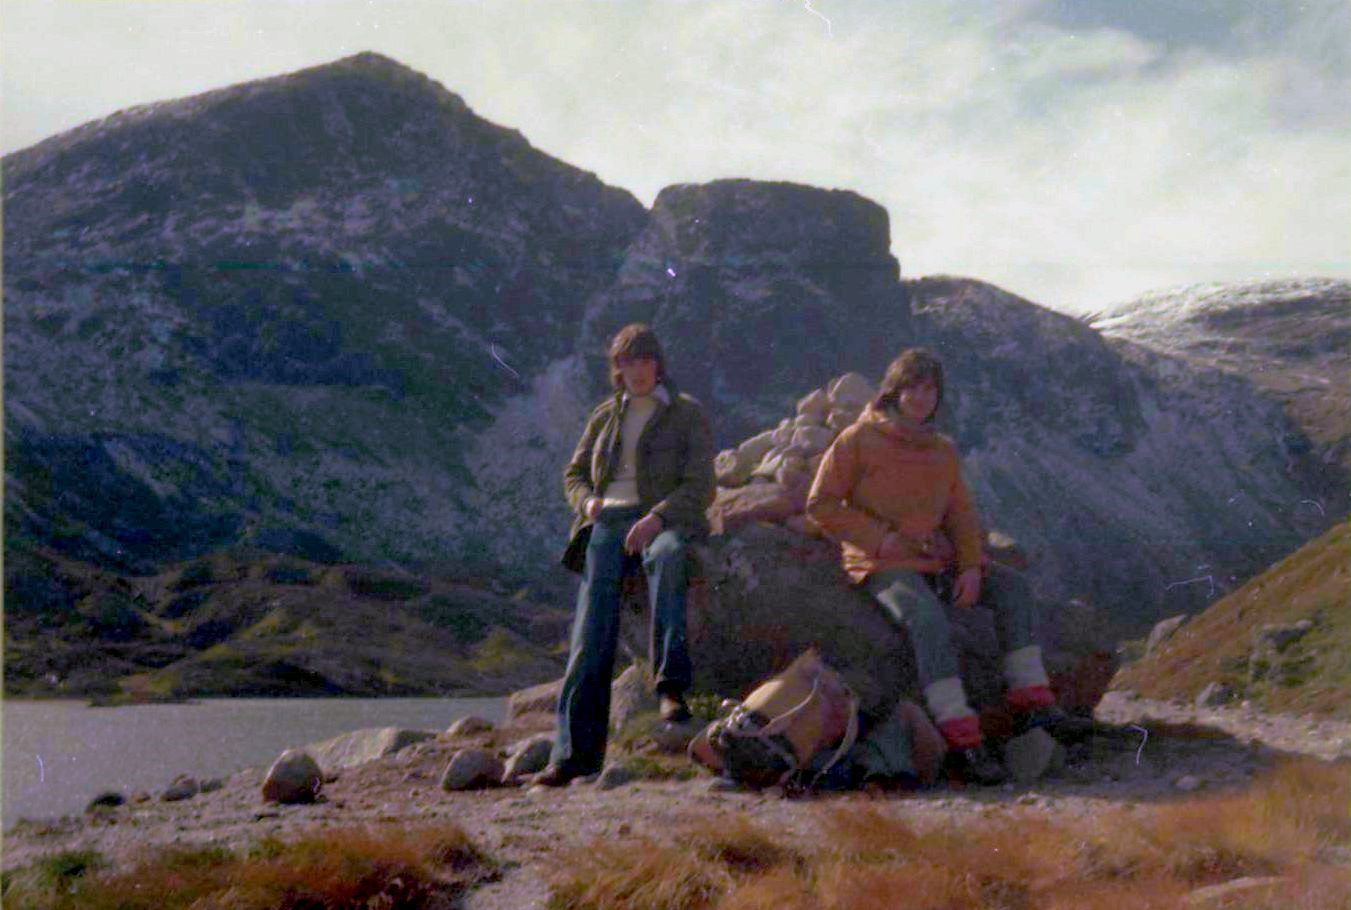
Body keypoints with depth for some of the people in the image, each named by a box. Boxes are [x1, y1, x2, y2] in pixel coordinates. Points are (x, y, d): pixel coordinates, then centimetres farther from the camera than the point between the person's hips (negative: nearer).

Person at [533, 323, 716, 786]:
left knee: (665, 557, -42)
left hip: (665, 520, -3)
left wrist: (658, 517, -18)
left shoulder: (688, 414, 9)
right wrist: (588, 501, 3)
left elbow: (700, 486, -1)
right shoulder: (606, 416, 22)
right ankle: (576, 749, -25)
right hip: (608, 522, 3)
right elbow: (574, 473, 27)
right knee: (593, 625, -19)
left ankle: (671, 686, -44)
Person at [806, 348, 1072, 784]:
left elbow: (962, 514, 15)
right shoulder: (860, 438, 0)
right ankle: (961, 736, -37)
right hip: (882, 566, -7)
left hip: (937, 561, 7)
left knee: (1013, 586, -9)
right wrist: (879, 537, -12)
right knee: (929, 619, -33)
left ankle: (1030, 699, -13)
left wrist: (971, 566, -4)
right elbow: (821, 503, -2)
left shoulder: (943, 450, 17)